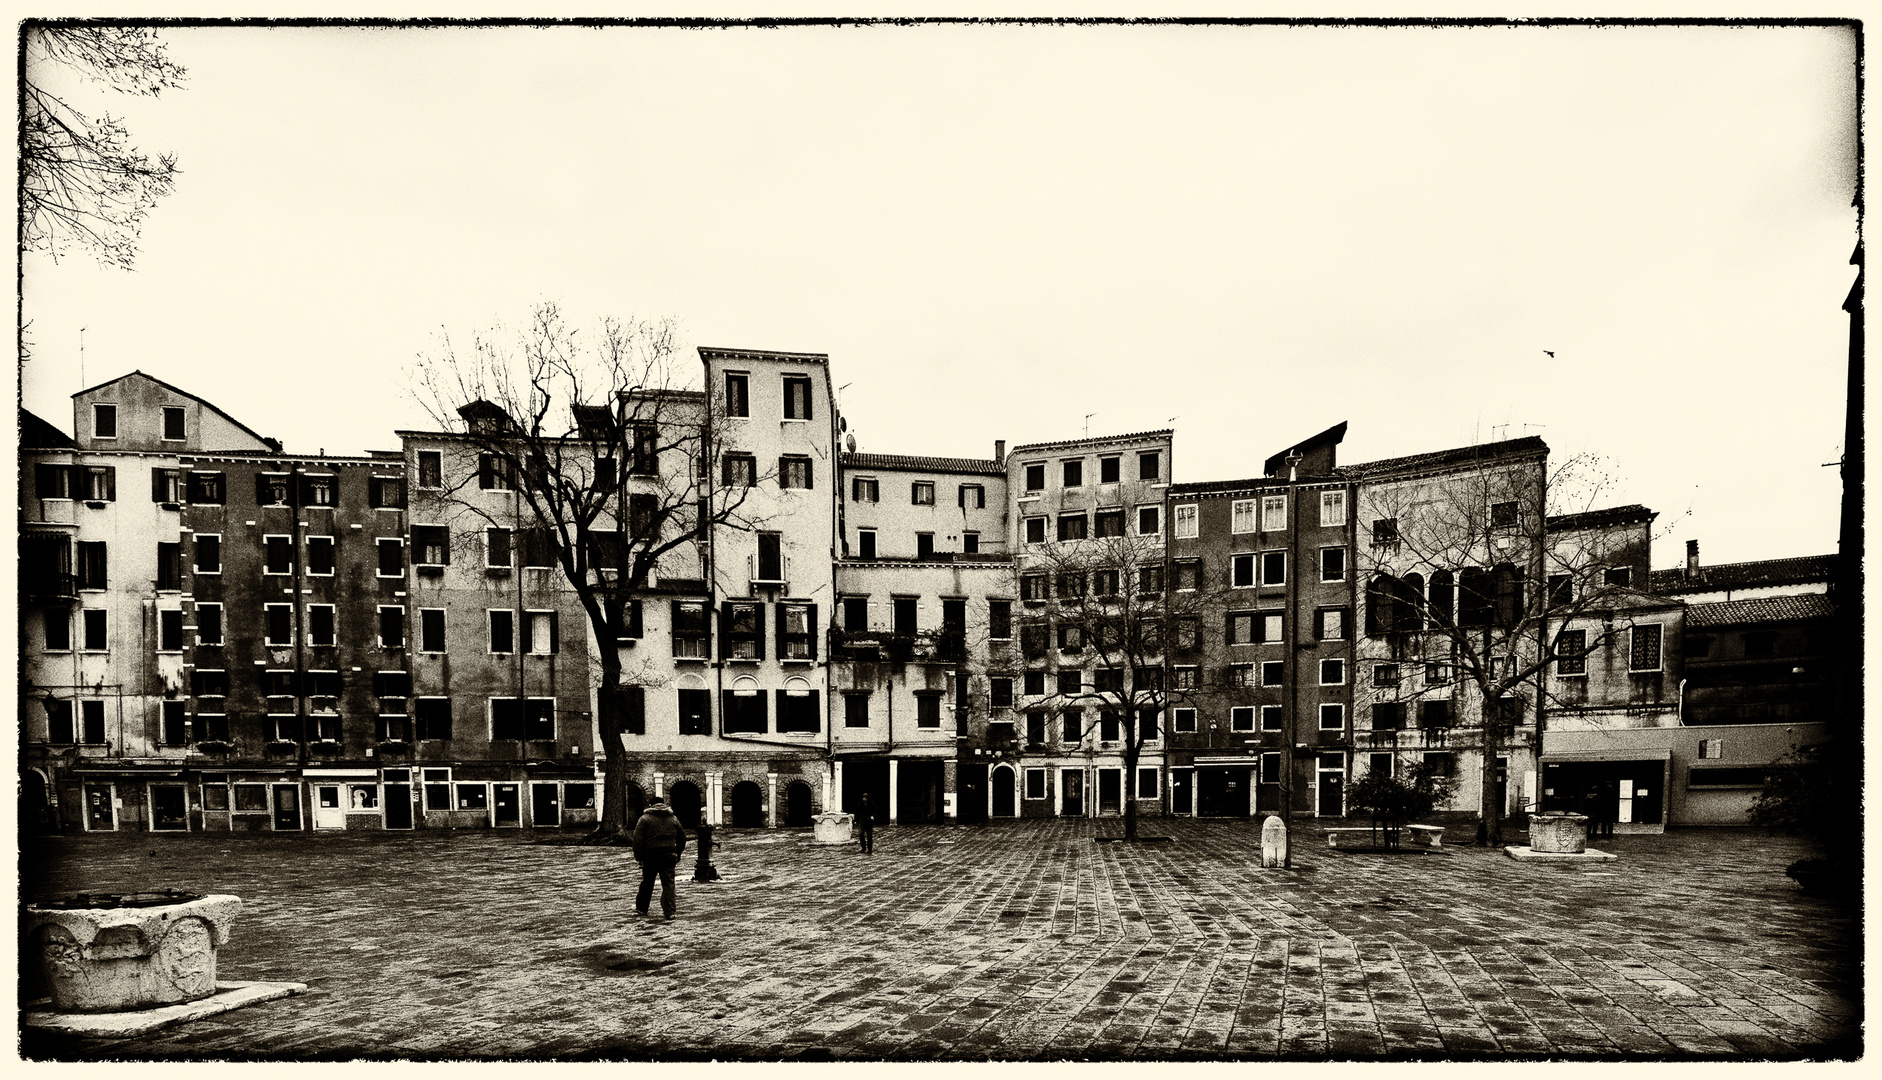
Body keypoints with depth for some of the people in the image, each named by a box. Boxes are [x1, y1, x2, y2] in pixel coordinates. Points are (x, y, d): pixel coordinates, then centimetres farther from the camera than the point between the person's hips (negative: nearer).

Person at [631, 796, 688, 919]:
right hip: (669, 856, 2)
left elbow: (638, 839, -7)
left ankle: (641, 909, 25)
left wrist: (638, 857, -3)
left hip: (651, 855, -2)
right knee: (668, 883, 2)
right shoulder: (673, 819, 13)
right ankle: (669, 911, -5)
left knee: (647, 883, 12)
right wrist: (677, 854, 23)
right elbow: (682, 838, 17)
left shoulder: (645, 818, 1)